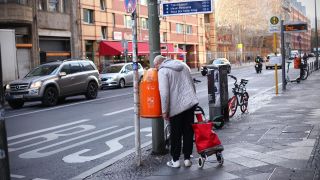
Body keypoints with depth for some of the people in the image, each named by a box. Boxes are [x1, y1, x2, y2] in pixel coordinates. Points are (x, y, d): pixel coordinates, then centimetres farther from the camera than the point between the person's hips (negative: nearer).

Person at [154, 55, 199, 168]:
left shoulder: (162, 71, -6)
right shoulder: (183, 65, 15)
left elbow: (164, 93, -13)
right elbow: (192, 84, 19)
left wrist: (164, 111, -8)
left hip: (176, 106, -6)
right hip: (191, 103, 6)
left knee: (176, 135, 7)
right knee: (188, 132, 12)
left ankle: (175, 160, 14)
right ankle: (187, 159, 18)